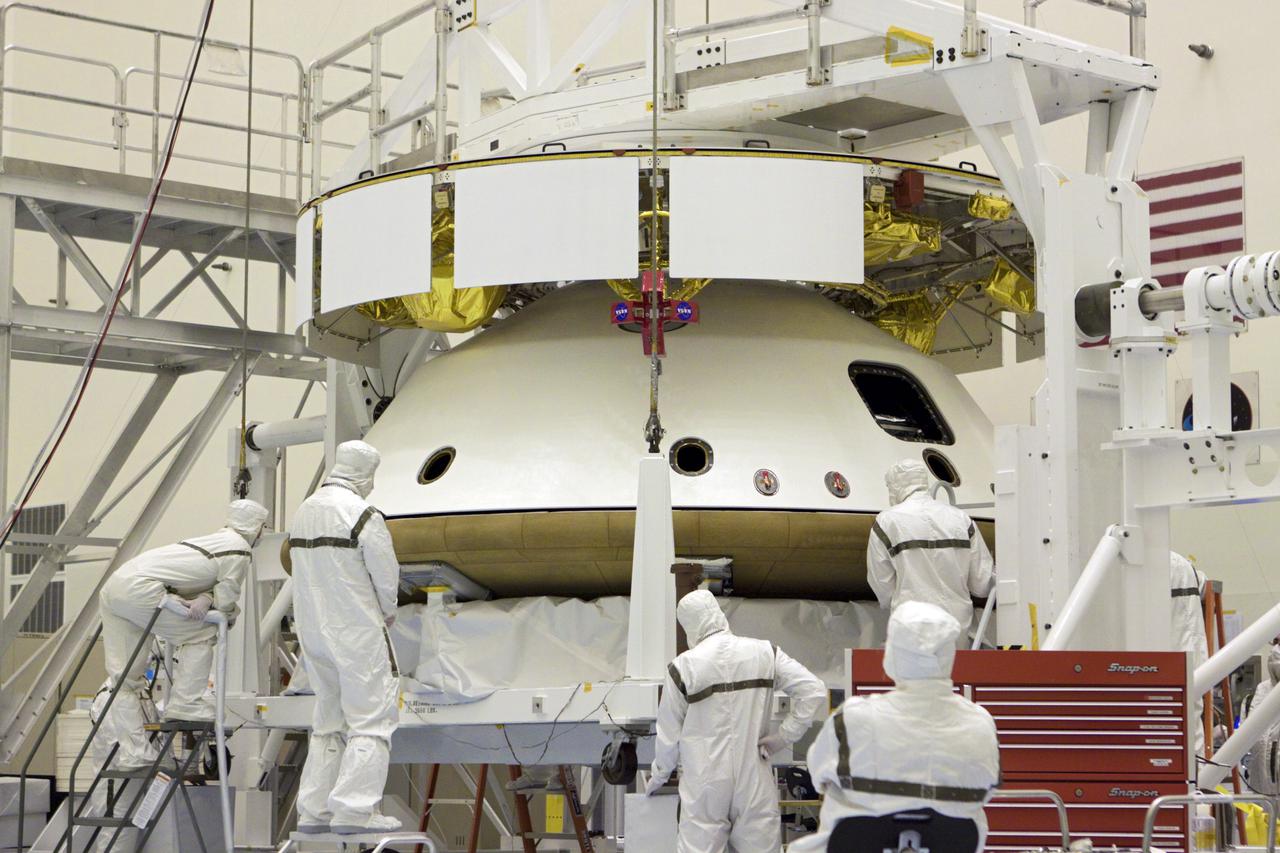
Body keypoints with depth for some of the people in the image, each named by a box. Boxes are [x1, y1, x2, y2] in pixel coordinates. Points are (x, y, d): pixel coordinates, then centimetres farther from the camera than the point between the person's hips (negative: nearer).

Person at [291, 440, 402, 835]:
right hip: (356, 631, -8)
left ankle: (314, 810, 14)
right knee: (371, 718, -4)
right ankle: (354, 810, -11)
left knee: (329, 720, 16)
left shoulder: (304, 511, 9)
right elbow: (386, 575, -12)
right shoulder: (362, 515, -14)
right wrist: (386, 614, 9)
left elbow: (304, 571, 12)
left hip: (313, 631, 8)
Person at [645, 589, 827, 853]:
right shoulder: (764, 653, -1)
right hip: (754, 781, 2)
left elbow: (669, 732, 2)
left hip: (705, 784, -2)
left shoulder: (683, 667, -6)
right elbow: (814, 691, -5)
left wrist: (659, 775, 17)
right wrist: (782, 737, -1)